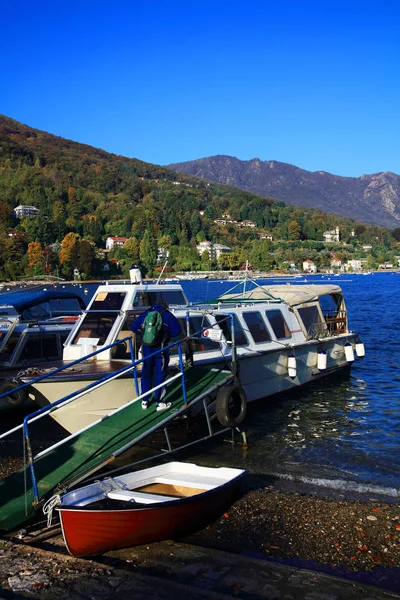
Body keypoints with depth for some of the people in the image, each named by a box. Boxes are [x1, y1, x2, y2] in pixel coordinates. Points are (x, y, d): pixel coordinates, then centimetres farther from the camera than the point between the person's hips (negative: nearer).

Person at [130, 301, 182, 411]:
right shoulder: (167, 314, 0)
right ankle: (159, 403, 11)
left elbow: (134, 327, 9)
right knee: (160, 374, 6)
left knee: (146, 373, 15)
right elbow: (177, 329, -10)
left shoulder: (146, 313, 9)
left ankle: (145, 401, 23)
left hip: (146, 347, 4)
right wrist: (166, 334, 7)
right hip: (160, 349, -3)